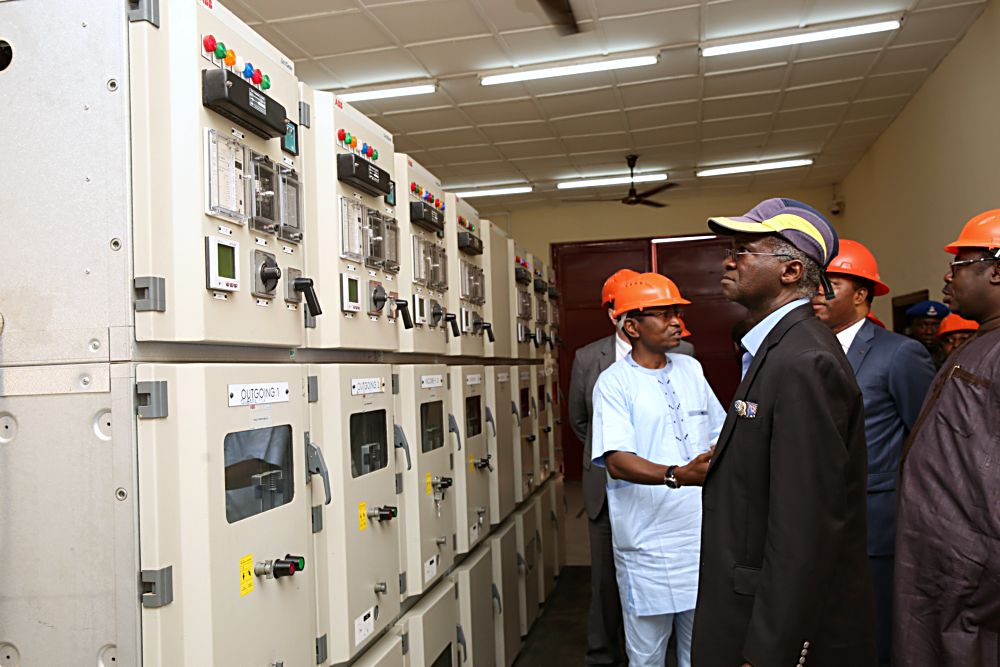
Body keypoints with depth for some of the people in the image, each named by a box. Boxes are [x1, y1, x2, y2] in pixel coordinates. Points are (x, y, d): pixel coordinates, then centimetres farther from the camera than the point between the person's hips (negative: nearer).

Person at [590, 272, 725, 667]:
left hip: (702, 535, 5)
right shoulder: (614, 383, -11)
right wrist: (677, 476, -36)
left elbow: (719, 437, 17)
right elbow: (617, 462, -21)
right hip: (647, 543, -5)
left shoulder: (691, 369, 8)